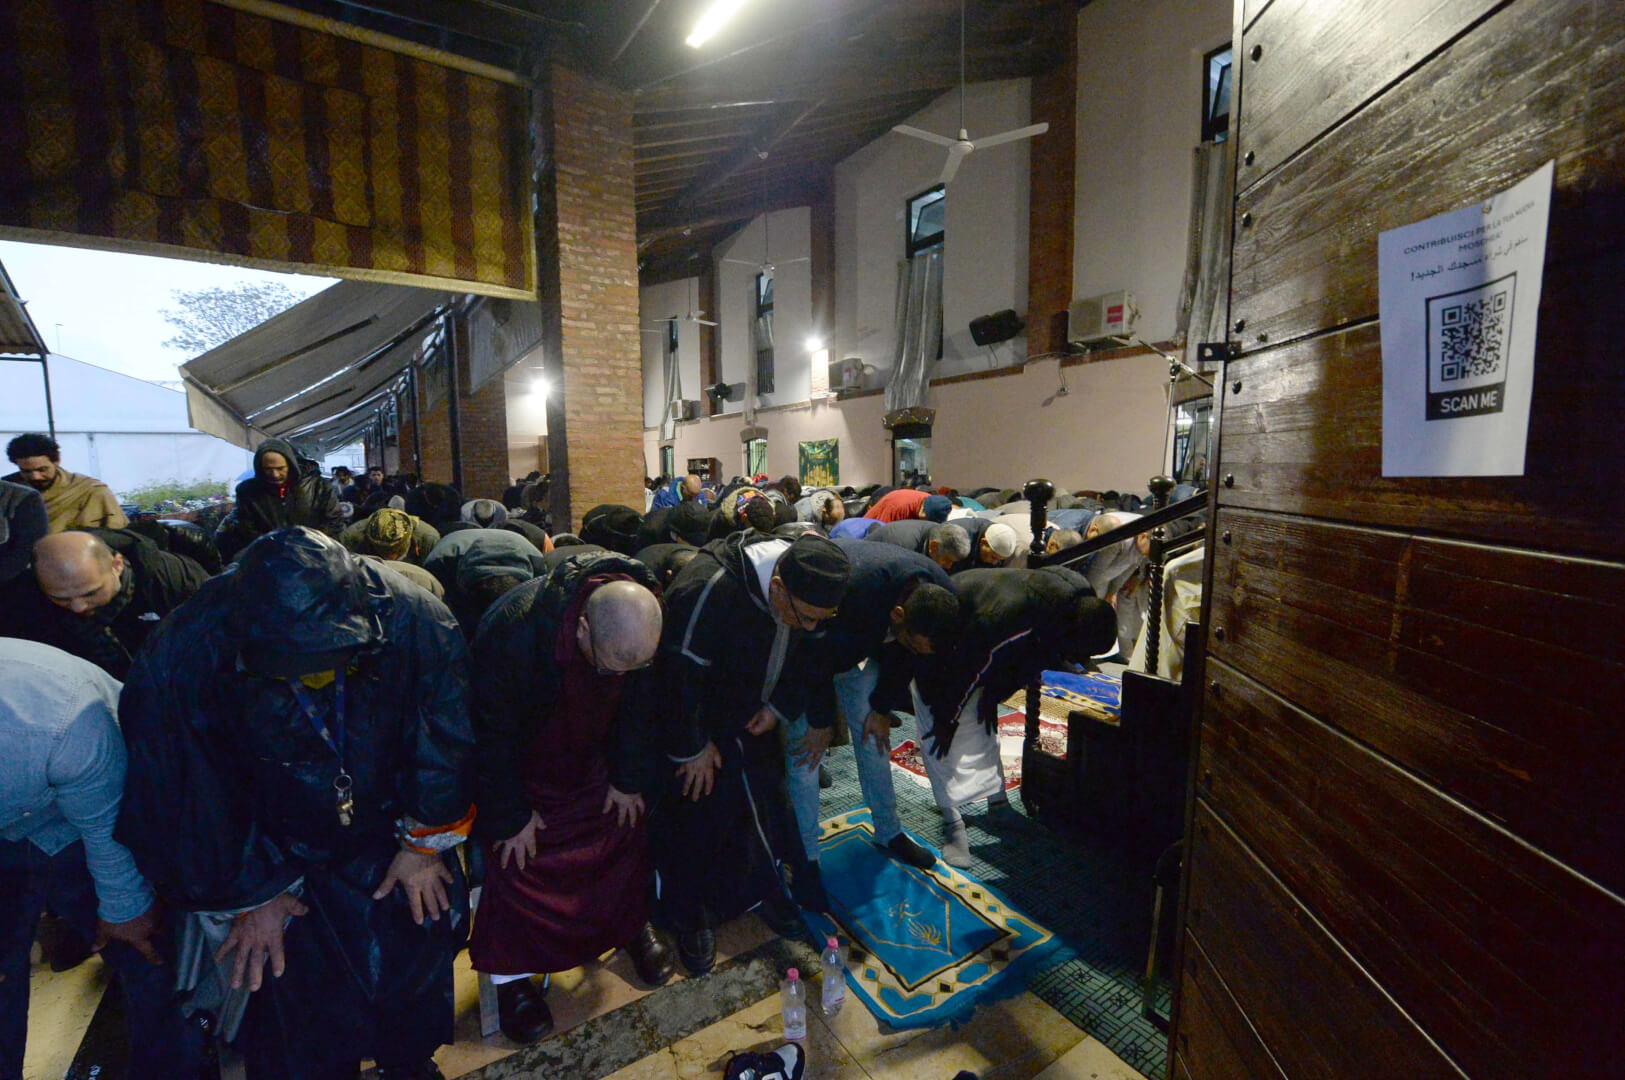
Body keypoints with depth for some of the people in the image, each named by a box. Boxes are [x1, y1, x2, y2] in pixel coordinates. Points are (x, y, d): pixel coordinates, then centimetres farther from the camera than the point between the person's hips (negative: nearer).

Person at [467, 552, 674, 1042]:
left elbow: (638, 703, -8)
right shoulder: (513, 631, -40)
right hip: (519, 765, -3)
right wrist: (509, 815, -15)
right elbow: (492, 732, -24)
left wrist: (630, 778, -2)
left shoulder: (642, 623, -27)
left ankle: (632, 925, 35)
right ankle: (511, 973, 26)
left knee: (625, 829, 8)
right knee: (515, 854, 0)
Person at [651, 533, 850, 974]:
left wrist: (781, 707, -8)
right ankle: (690, 920, 29)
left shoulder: (807, 591, -16)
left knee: (765, 806, 14)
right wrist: (690, 749, -21)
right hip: (700, 725, -5)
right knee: (697, 817, 4)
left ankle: (762, 891, 40)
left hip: (753, 722, 6)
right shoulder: (707, 589, -38)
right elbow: (679, 676, -31)